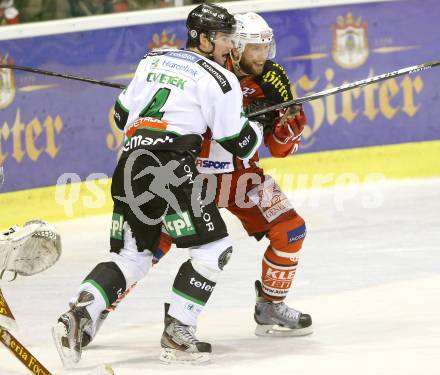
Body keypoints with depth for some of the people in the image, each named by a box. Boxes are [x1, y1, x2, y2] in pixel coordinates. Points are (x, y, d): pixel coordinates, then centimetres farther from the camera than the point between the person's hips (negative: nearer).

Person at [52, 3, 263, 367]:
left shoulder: (153, 60, 20)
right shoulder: (220, 79, 0)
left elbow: (123, 114, 24)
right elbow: (239, 143, 3)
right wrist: (257, 127, 25)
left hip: (130, 163, 7)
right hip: (170, 167, -7)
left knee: (132, 255, 14)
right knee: (213, 248, 3)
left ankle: (78, 315, -6)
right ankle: (176, 334, -3)